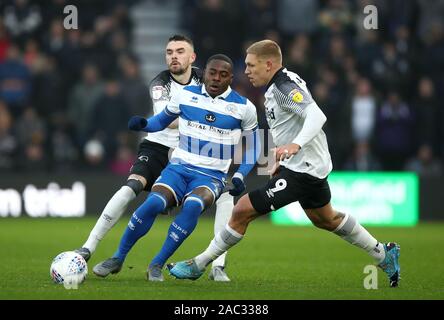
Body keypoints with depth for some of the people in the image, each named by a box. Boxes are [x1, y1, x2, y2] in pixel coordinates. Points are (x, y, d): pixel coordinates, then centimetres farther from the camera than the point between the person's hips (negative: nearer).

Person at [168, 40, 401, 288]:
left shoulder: (284, 88, -21)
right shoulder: (280, 85, 10)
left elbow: (317, 116, -34)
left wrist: (295, 145, -47)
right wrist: (286, 158, 24)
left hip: (302, 172, -11)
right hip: (312, 165, 11)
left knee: (243, 210, -11)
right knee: (326, 219, 29)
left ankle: (199, 264, -2)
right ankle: (384, 255, 39)